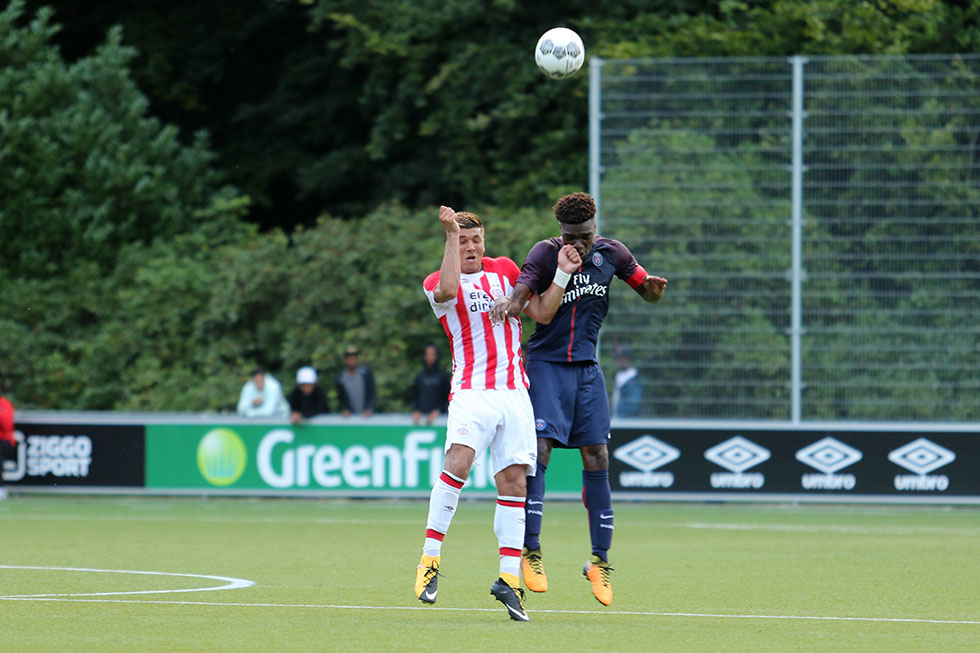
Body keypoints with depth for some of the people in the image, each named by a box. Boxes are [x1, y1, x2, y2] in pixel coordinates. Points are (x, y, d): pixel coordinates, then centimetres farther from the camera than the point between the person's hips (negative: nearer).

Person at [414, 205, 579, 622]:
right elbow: (448, 290, -21)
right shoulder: (436, 282, 3)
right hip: (472, 391, -4)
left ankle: (509, 577, 2)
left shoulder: (505, 270, 17)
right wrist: (451, 233, -20)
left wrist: (562, 273, 5)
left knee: (514, 481, -2)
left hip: (514, 392, 4)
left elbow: (541, 312, 17)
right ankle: (430, 559, -20)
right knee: (458, 462, -26)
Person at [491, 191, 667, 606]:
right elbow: (521, 291, -24)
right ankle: (531, 551, -12)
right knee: (539, 449, -16)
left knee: (596, 459, 1)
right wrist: (509, 304, -48)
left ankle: (600, 560, 9)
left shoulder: (610, 253, 2)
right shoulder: (546, 253, -10)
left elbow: (649, 293, 13)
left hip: (587, 369, 4)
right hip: (546, 365, -4)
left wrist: (654, 287, -12)